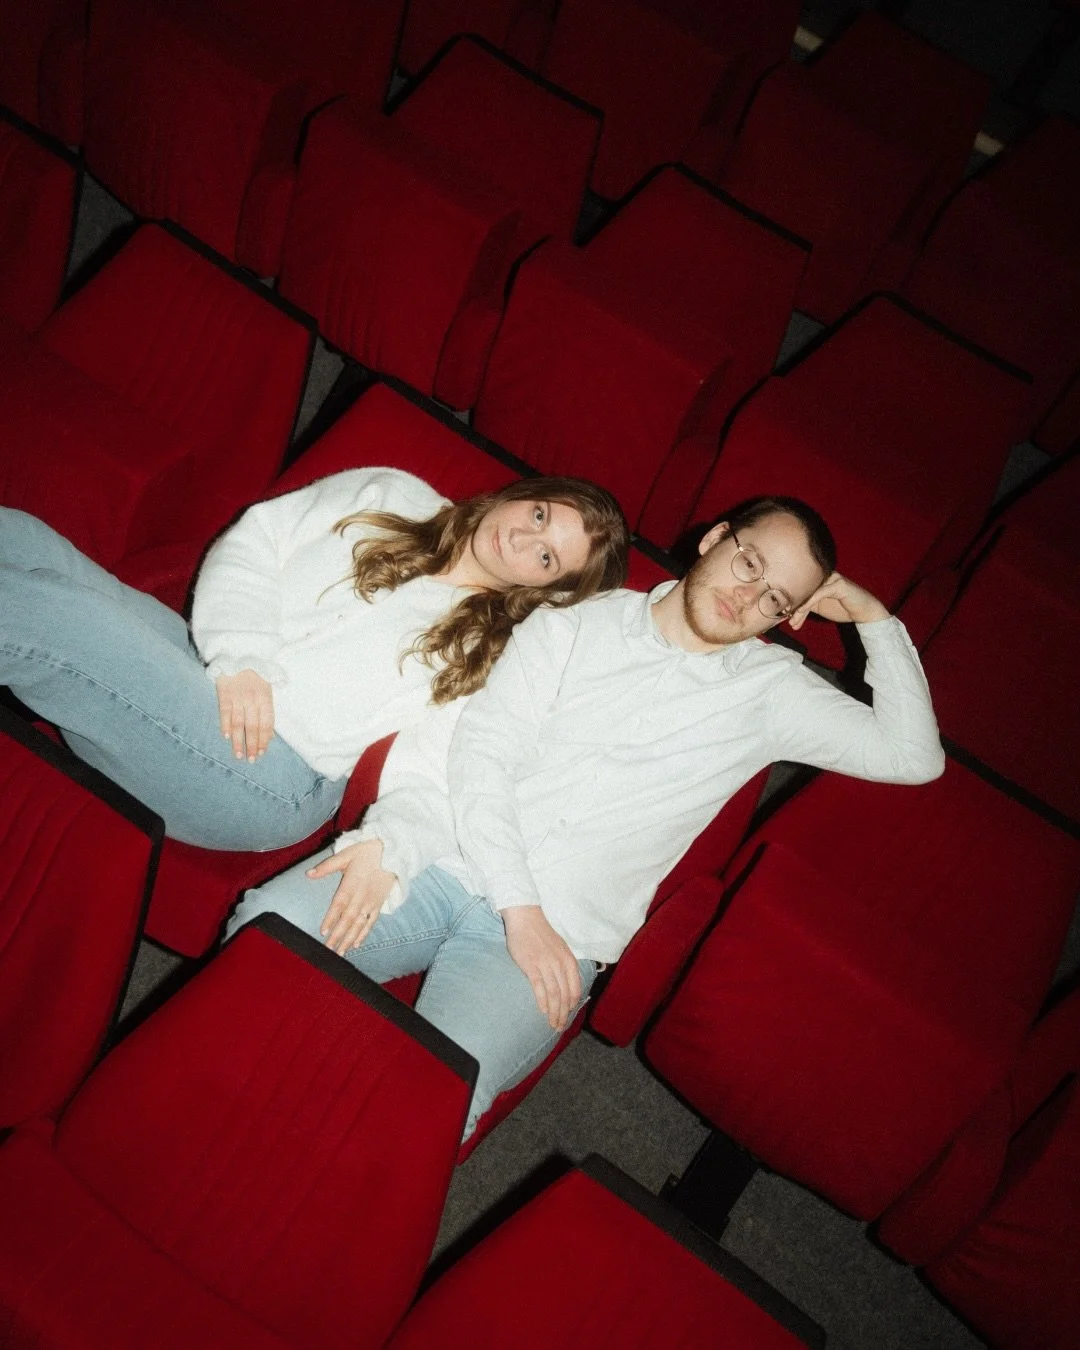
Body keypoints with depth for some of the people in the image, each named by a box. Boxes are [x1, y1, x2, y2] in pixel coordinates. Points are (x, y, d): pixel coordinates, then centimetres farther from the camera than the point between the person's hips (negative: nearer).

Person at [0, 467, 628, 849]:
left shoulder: (502, 654, 3)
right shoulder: (392, 496, 11)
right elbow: (251, 541, 4)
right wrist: (242, 656, -11)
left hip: (276, 774, -4)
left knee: (50, 610, -28)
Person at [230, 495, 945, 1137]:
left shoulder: (769, 688, 10)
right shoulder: (578, 622, 7)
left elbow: (913, 756, 4)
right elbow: (481, 751, -3)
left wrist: (874, 617, 4)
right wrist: (520, 906, -13)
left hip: (557, 932, -1)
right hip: (442, 862, 2)